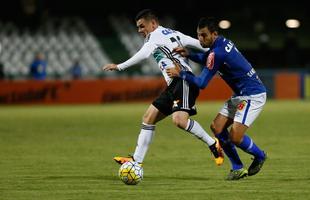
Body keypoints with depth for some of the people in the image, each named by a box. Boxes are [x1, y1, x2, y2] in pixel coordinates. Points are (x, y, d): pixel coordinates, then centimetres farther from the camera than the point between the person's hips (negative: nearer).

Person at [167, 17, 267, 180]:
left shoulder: (217, 53, -24)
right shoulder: (222, 42, 4)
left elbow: (201, 83, -19)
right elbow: (206, 59, 24)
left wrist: (180, 73, -8)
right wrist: (188, 54, 6)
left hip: (253, 95, -10)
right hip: (240, 95, 10)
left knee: (235, 137, -16)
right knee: (217, 127, 1)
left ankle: (259, 156, 14)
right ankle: (238, 168, 9)